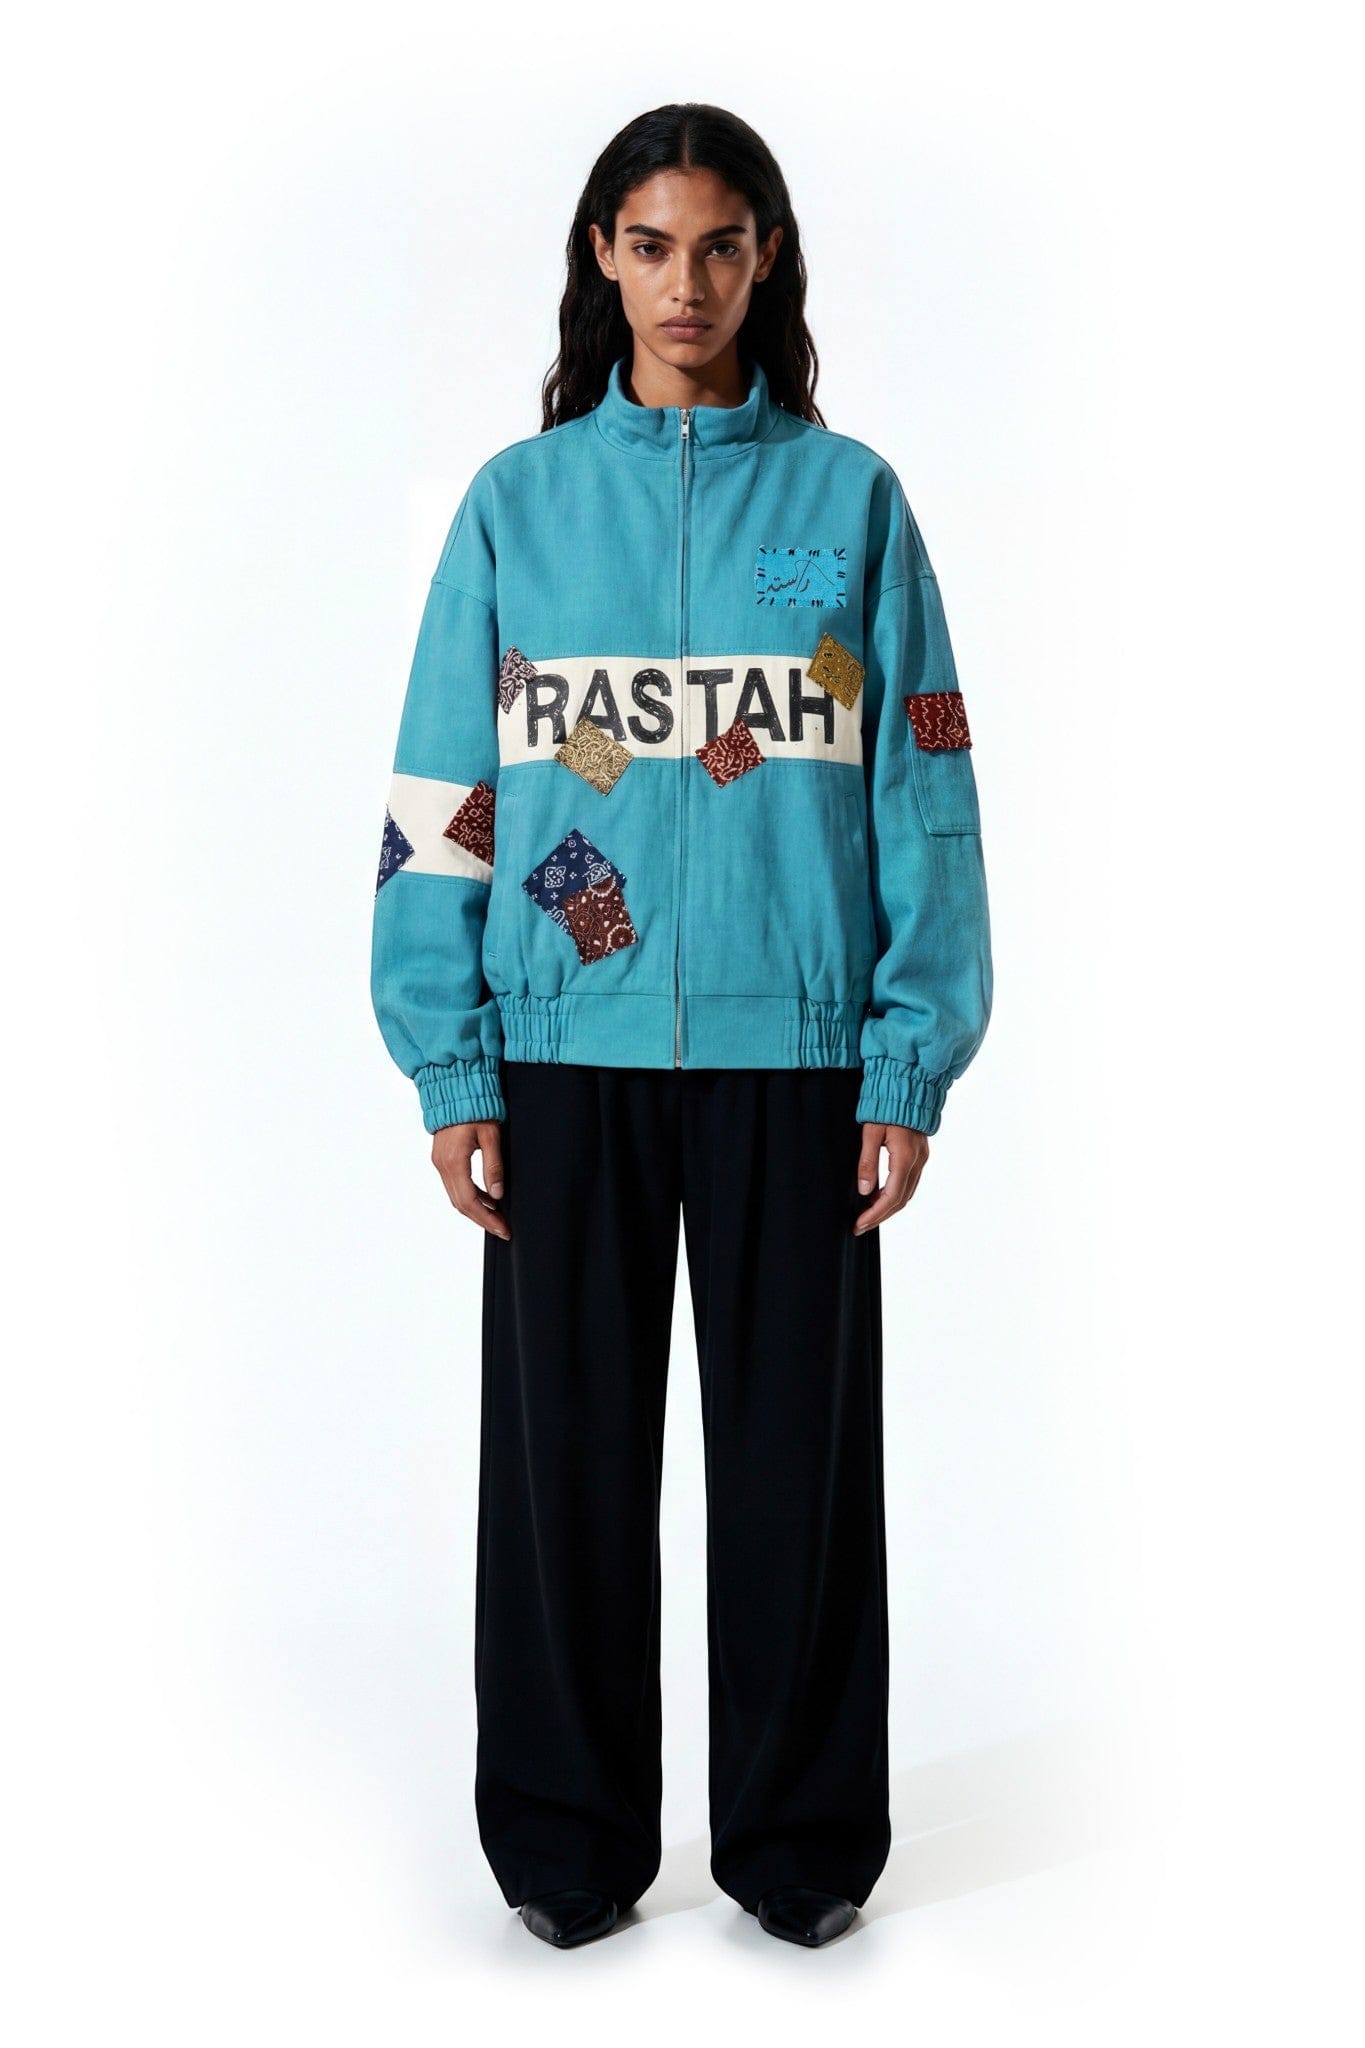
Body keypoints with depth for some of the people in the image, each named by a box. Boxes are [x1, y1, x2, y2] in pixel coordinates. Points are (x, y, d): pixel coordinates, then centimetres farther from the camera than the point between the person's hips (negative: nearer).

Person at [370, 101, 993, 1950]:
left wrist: (912, 1065, -4)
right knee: (566, 1445, 6)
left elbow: (920, 794, 3)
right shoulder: (519, 503, 6)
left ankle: (803, 1831, 24)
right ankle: (569, 1833, 23)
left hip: (793, 1043, 0)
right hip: (568, 1045, 1)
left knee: (799, 1444, 6)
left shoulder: (848, 498, 5)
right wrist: (450, 1067, -2)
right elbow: (442, 797, 4)